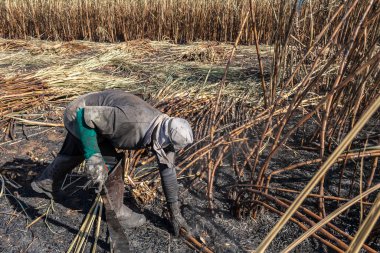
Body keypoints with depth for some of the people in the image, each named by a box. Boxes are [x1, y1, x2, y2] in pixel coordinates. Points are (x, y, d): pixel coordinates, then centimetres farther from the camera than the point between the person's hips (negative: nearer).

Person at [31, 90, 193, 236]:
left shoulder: (163, 131, -16)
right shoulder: (132, 120, -41)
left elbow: (168, 171, -9)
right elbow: (84, 116, -33)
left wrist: (175, 213, -4)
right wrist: (93, 155, -35)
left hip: (91, 118, 8)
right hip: (79, 117, -8)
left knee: (73, 153, 29)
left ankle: (45, 182, 54)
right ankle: (116, 212, 10)